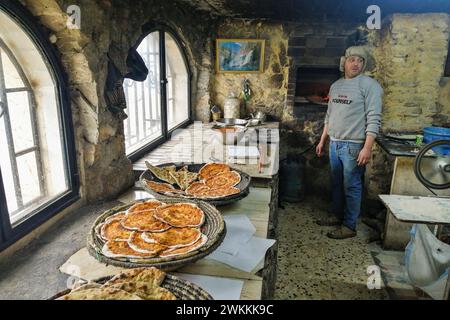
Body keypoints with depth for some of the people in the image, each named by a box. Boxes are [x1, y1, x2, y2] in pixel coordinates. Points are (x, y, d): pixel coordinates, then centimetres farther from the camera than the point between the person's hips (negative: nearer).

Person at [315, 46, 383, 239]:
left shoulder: (369, 85, -8)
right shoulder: (336, 86, 13)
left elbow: (374, 119, -14)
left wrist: (367, 148, -21)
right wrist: (322, 140, 17)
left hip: (353, 146, -7)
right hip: (334, 143, 7)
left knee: (351, 187, 1)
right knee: (336, 183, 16)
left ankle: (350, 226, 12)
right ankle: (338, 216, 31)